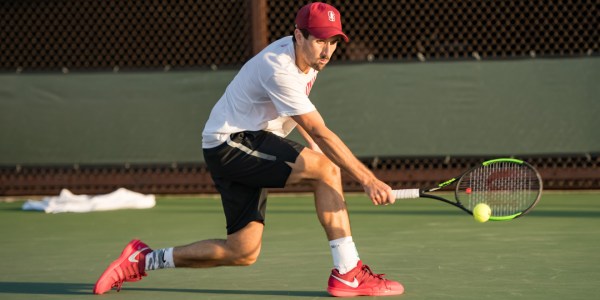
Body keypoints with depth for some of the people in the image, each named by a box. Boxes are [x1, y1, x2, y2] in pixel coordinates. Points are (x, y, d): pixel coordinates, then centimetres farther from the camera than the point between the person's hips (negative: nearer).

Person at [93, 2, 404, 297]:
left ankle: (144, 259, 15)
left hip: (249, 145, 10)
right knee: (327, 169, -24)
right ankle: (348, 274, -20)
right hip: (230, 142, -10)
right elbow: (319, 132, -28)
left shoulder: (307, 56, 6)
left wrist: (315, 148, 10)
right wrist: (367, 179, -29)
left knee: (243, 253, 5)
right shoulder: (278, 68, -24)